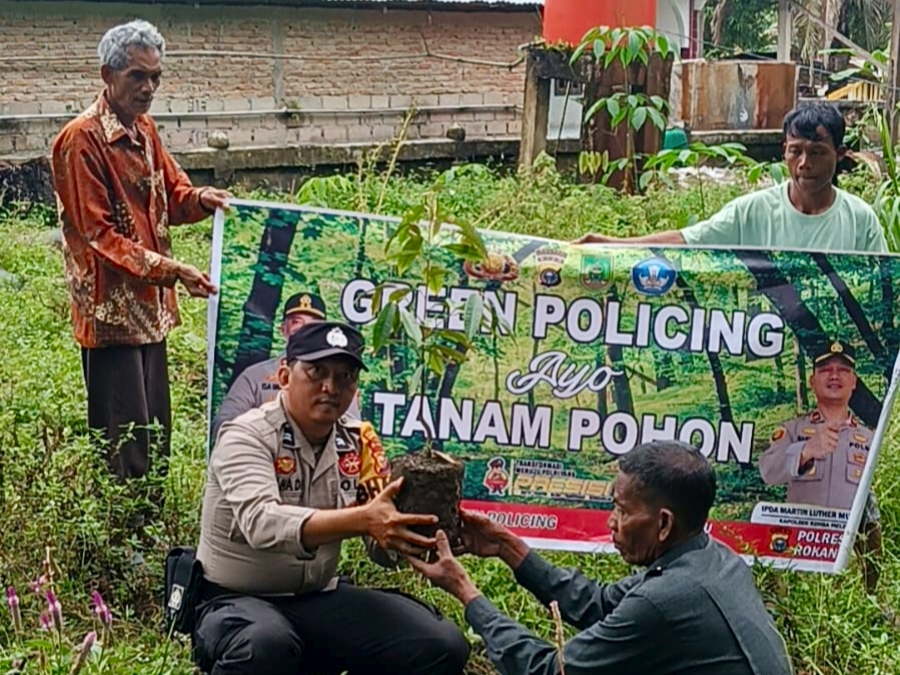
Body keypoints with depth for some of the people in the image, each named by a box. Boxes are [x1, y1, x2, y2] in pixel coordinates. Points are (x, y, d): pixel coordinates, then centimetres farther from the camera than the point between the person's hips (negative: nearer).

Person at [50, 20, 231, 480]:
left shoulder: (144, 129, 10)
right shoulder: (81, 139, -15)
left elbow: (172, 194, 20)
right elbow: (99, 235, -17)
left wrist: (201, 200, -3)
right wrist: (170, 269, -23)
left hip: (150, 304, 8)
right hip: (110, 308, -8)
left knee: (157, 434, 14)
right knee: (125, 443, -5)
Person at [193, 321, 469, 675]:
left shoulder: (357, 442, 1)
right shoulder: (247, 436, -15)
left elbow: (384, 550, 0)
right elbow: (262, 524, -35)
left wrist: (409, 531, -23)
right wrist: (362, 520, -47)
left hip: (321, 599, 6)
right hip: (237, 601, -5)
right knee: (267, 645, -40)